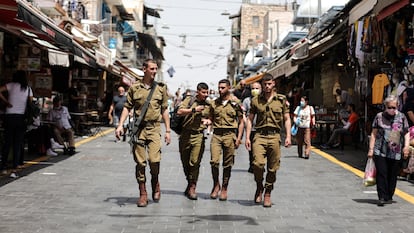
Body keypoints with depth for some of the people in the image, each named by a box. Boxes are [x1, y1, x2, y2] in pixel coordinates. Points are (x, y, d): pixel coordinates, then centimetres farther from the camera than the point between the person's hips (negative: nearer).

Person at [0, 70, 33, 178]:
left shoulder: (11, 85, 4)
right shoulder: (28, 89, 9)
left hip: (9, 117, 0)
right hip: (21, 118, 0)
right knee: (18, 144, 1)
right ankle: (14, 170, -7)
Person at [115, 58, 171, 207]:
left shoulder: (161, 88, 8)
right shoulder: (134, 88, 6)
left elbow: (164, 110, 12)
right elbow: (127, 107, 8)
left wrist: (168, 130, 8)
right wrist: (120, 125, -3)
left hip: (154, 128, 0)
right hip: (138, 128, 0)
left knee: (154, 160, -13)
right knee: (140, 162, 1)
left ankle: (155, 184, 17)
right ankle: (143, 194, 11)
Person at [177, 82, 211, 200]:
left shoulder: (208, 105, 11)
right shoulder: (190, 100, 5)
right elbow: (179, 112, -7)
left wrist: (209, 121, -2)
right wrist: (193, 110, -14)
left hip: (198, 135, 0)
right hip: (185, 134, 1)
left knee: (195, 162, -12)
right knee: (185, 162, 8)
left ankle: (192, 188, -6)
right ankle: (190, 183, 28)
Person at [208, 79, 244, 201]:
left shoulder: (236, 103, 4)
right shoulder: (214, 103, 12)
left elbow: (241, 122, 5)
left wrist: (239, 138, -3)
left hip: (230, 135, -2)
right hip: (216, 134, 2)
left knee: (227, 164, 2)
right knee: (214, 161, -12)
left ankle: (224, 189, 13)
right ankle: (216, 185, 8)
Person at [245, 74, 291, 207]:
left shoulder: (281, 100, 8)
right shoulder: (255, 100, 10)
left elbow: (287, 119, 10)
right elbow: (250, 119, 12)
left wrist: (288, 136, -1)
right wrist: (247, 137, 4)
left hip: (274, 136, 0)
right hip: (260, 136, 0)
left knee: (272, 168, 2)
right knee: (258, 163, -17)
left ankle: (267, 194, 14)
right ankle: (259, 187, 9)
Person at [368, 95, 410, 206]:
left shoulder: (402, 117, 6)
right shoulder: (379, 117, 3)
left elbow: (406, 133, 11)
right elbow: (374, 133, 7)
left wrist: (406, 146, -2)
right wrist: (371, 149, 3)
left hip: (396, 153, 1)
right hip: (380, 151, -1)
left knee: (392, 176, 7)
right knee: (381, 174, -7)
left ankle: (389, 197, 19)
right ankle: (382, 197, -4)